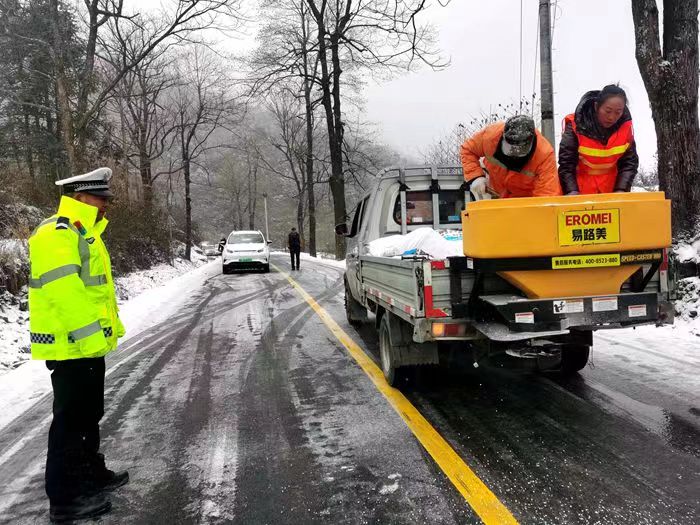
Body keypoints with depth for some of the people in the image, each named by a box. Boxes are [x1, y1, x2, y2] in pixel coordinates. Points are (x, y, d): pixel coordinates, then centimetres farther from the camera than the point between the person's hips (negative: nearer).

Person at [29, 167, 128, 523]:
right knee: (71, 420, -1)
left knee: (89, 414, 21)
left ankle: (91, 473, 37)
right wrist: (93, 334, -25)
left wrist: (110, 326, 18)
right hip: (70, 346, -10)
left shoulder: (83, 234, 15)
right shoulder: (56, 235, -18)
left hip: (89, 344, 10)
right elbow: (66, 293, -26)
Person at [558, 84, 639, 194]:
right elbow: (566, 163, -18)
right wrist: (572, 191, -31)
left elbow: (629, 162, -4)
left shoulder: (625, 126, -8)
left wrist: (621, 189, -19)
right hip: (580, 189, -3)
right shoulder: (576, 125, -17)